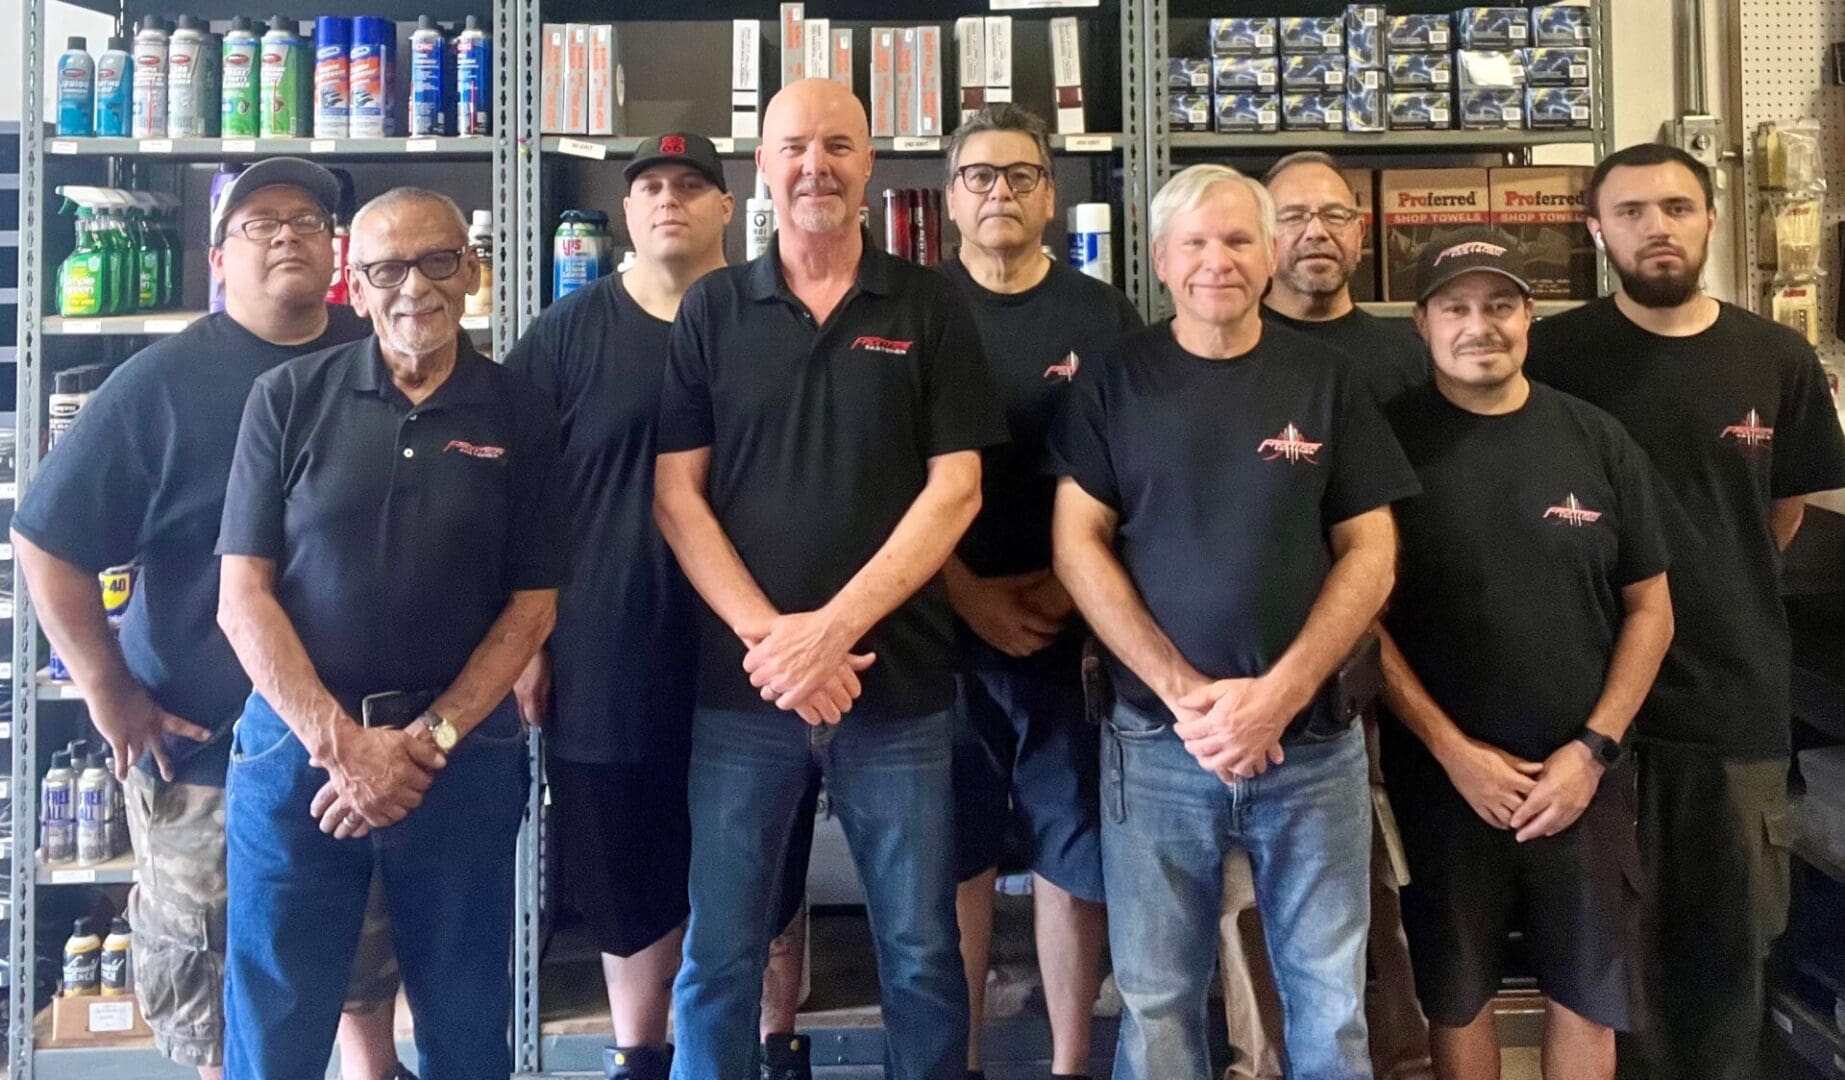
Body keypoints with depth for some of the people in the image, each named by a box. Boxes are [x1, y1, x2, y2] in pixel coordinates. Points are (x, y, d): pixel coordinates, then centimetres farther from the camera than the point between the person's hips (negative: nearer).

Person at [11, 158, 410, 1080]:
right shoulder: (165, 381, -9)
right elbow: (47, 538, -6)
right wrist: (107, 692, -9)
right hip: (204, 738, -3)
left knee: (370, 948, 21)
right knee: (213, 976, 14)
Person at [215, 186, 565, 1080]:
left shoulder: (520, 416, 1)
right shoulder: (289, 398, 0)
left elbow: (532, 603, 0)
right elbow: (242, 596, -3)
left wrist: (427, 741, -9)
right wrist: (341, 741, -11)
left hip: (463, 750, 1)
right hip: (298, 740, 0)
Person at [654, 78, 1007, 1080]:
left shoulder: (930, 308, 3)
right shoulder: (710, 309, 5)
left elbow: (955, 488, -3)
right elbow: (675, 494, 0)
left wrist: (835, 626, -13)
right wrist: (770, 637, -12)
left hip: (899, 684, 0)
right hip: (742, 684, 1)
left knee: (921, 956, 9)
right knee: (717, 958, 10)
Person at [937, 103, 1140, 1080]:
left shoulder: (1104, 318, 6)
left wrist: (1069, 585, -10)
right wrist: (970, 596, -11)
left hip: (1072, 626, 1)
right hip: (945, 622, 0)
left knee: (1075, 853, 6)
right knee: (956, 855, 7)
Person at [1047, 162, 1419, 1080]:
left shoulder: (1324, 380, 4)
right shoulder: (1116, 379, 2)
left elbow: (1370, 555, 2)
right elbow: (1077, 545, -3)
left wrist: (1277, 695, -12)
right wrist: (1186, 694, -12)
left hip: (1312, 739, 1)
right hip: (1156, 739, 0)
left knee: (1330, 1003, 10)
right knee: (1156, 1002, 10)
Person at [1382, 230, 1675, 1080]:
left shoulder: (1598, 442, 2)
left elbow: (1649, 609, 5)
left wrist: (1592, 749, -5)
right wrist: (1454, 752, -11)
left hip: (1582, 775, 2)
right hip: (1442, 776, -2)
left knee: (1589, 992, 13)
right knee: (1457, 994, 12)